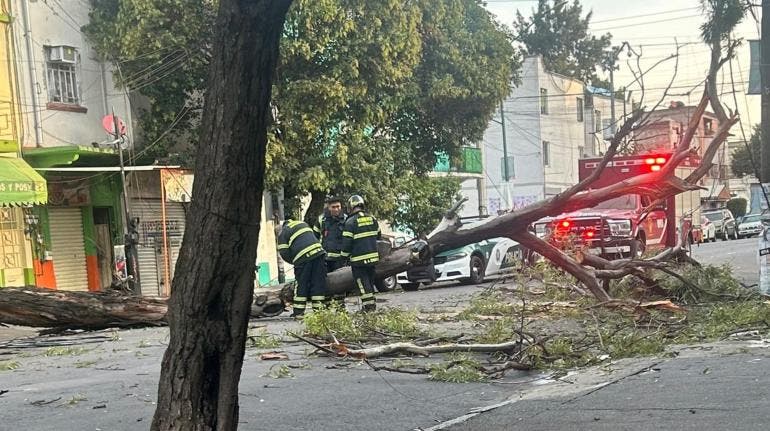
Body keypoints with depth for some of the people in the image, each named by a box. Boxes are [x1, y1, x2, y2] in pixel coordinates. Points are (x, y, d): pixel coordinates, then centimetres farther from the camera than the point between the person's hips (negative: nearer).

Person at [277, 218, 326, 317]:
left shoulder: (282, 233, 13)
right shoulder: (303, 224, 28)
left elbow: (284, 253, 4)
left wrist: (293, 261, 20)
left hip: (302, 258, -4)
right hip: (318, 252, 4)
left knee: (301, 284, 5)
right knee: (319, 283, 7)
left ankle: (298, 311, 8)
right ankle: (318, 309, 8)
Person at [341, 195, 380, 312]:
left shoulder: (350, 222, -12)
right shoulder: (372, 218, 6)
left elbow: (346, 243, -13)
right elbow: (378, 236, 17)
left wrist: (345, 256, 1)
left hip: (359, 259, -6)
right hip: (373, 257, 6)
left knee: (363, 284, 0)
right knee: (370, 282, 17)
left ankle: (369, 306, -4)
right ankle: (371, 304, 20)